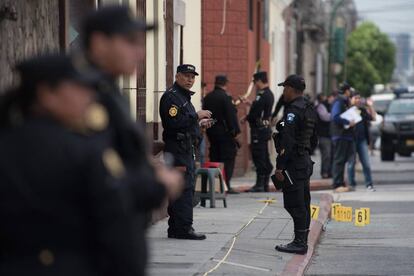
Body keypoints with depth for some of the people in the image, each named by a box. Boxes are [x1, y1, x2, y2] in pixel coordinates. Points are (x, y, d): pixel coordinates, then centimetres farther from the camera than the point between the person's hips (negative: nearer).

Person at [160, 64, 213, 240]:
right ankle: (183, 228, -12)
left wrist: (199, 123, 15)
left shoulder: (184, 97, 22)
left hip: (187, 149, 11)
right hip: (177, 148, -11)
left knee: (186, 188, 10)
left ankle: (176, 229, 14)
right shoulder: (171, 96, -11)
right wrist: (196, 116, -18)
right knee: (184, 188, -12)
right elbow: (174, 122, -23)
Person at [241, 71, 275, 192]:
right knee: (265, 157, 13)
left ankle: (259, 184, -5)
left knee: (259, 157, -7)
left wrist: (246, 118, -3)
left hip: (259, 129, -10)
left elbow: (255, 113, -20)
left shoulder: (262, 95, -18)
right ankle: (265, 184, 18)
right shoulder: (269, 94, 13)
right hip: (266, 127, 10)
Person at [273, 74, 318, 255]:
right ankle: (302, 241, 17)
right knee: (302, 203, 12)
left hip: (293, 163, -10)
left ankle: (299, 243, -8)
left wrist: (280, 166, -21)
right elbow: (313, 140, 22)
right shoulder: (309, 110, 15)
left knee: (294, 204, -7)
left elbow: (287, 142, -22)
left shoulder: (293, 111, -16)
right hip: (305, 162, 10)